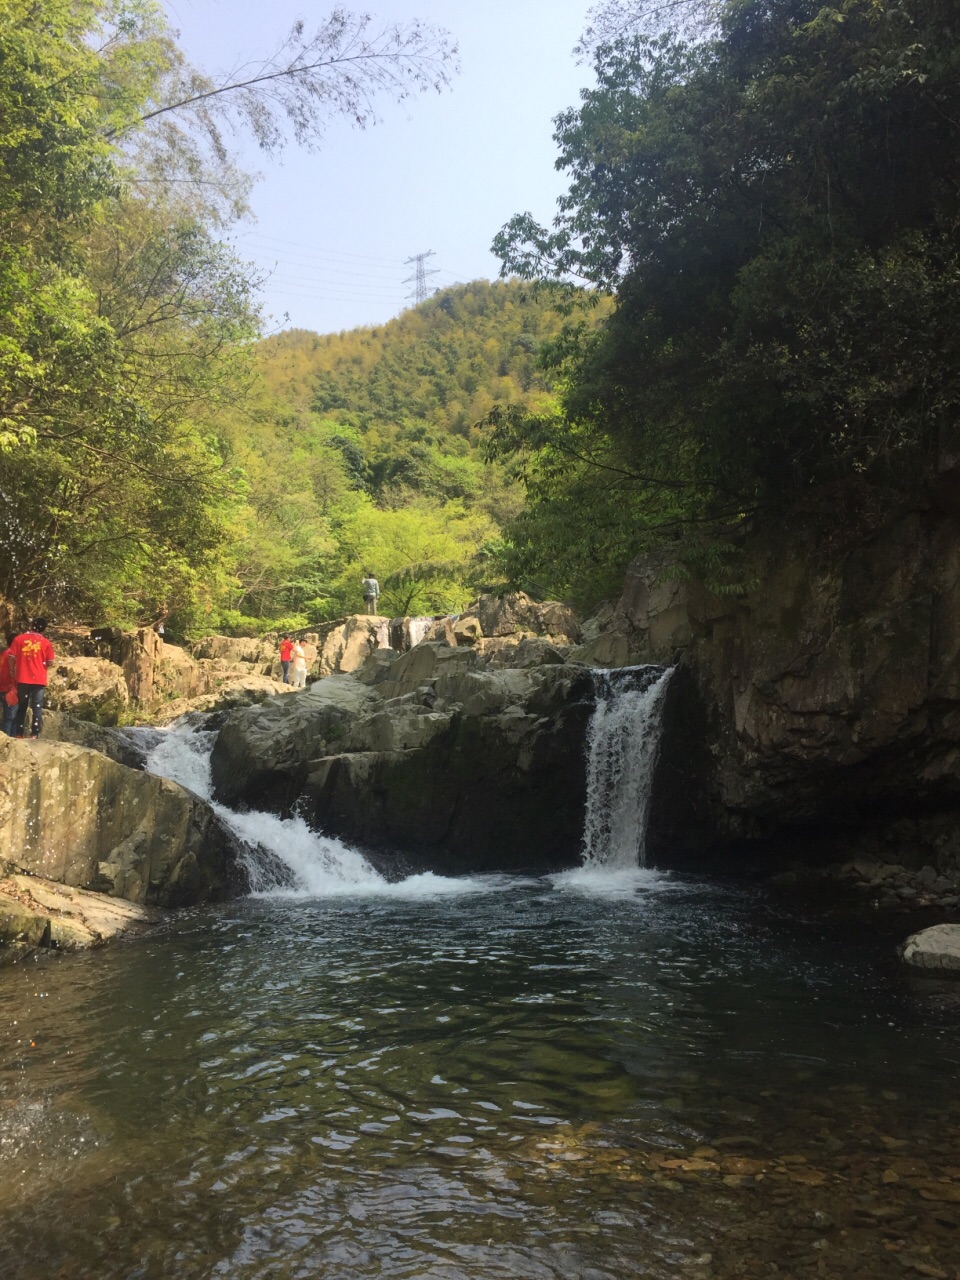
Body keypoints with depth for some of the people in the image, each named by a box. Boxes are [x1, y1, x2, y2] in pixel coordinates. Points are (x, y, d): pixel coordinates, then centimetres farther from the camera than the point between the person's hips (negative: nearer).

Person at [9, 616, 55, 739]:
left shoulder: (19, 639, 1)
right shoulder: (46, 642, -1)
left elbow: (11, 657, -2)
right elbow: (50, 662, -3)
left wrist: (12, 671, 13)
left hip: (22, 678, 1)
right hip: (39, 679, -1)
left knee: (21, 707, 10)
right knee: (37, 707, 1)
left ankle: (18, 733, 10)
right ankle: (35, 734, -4)